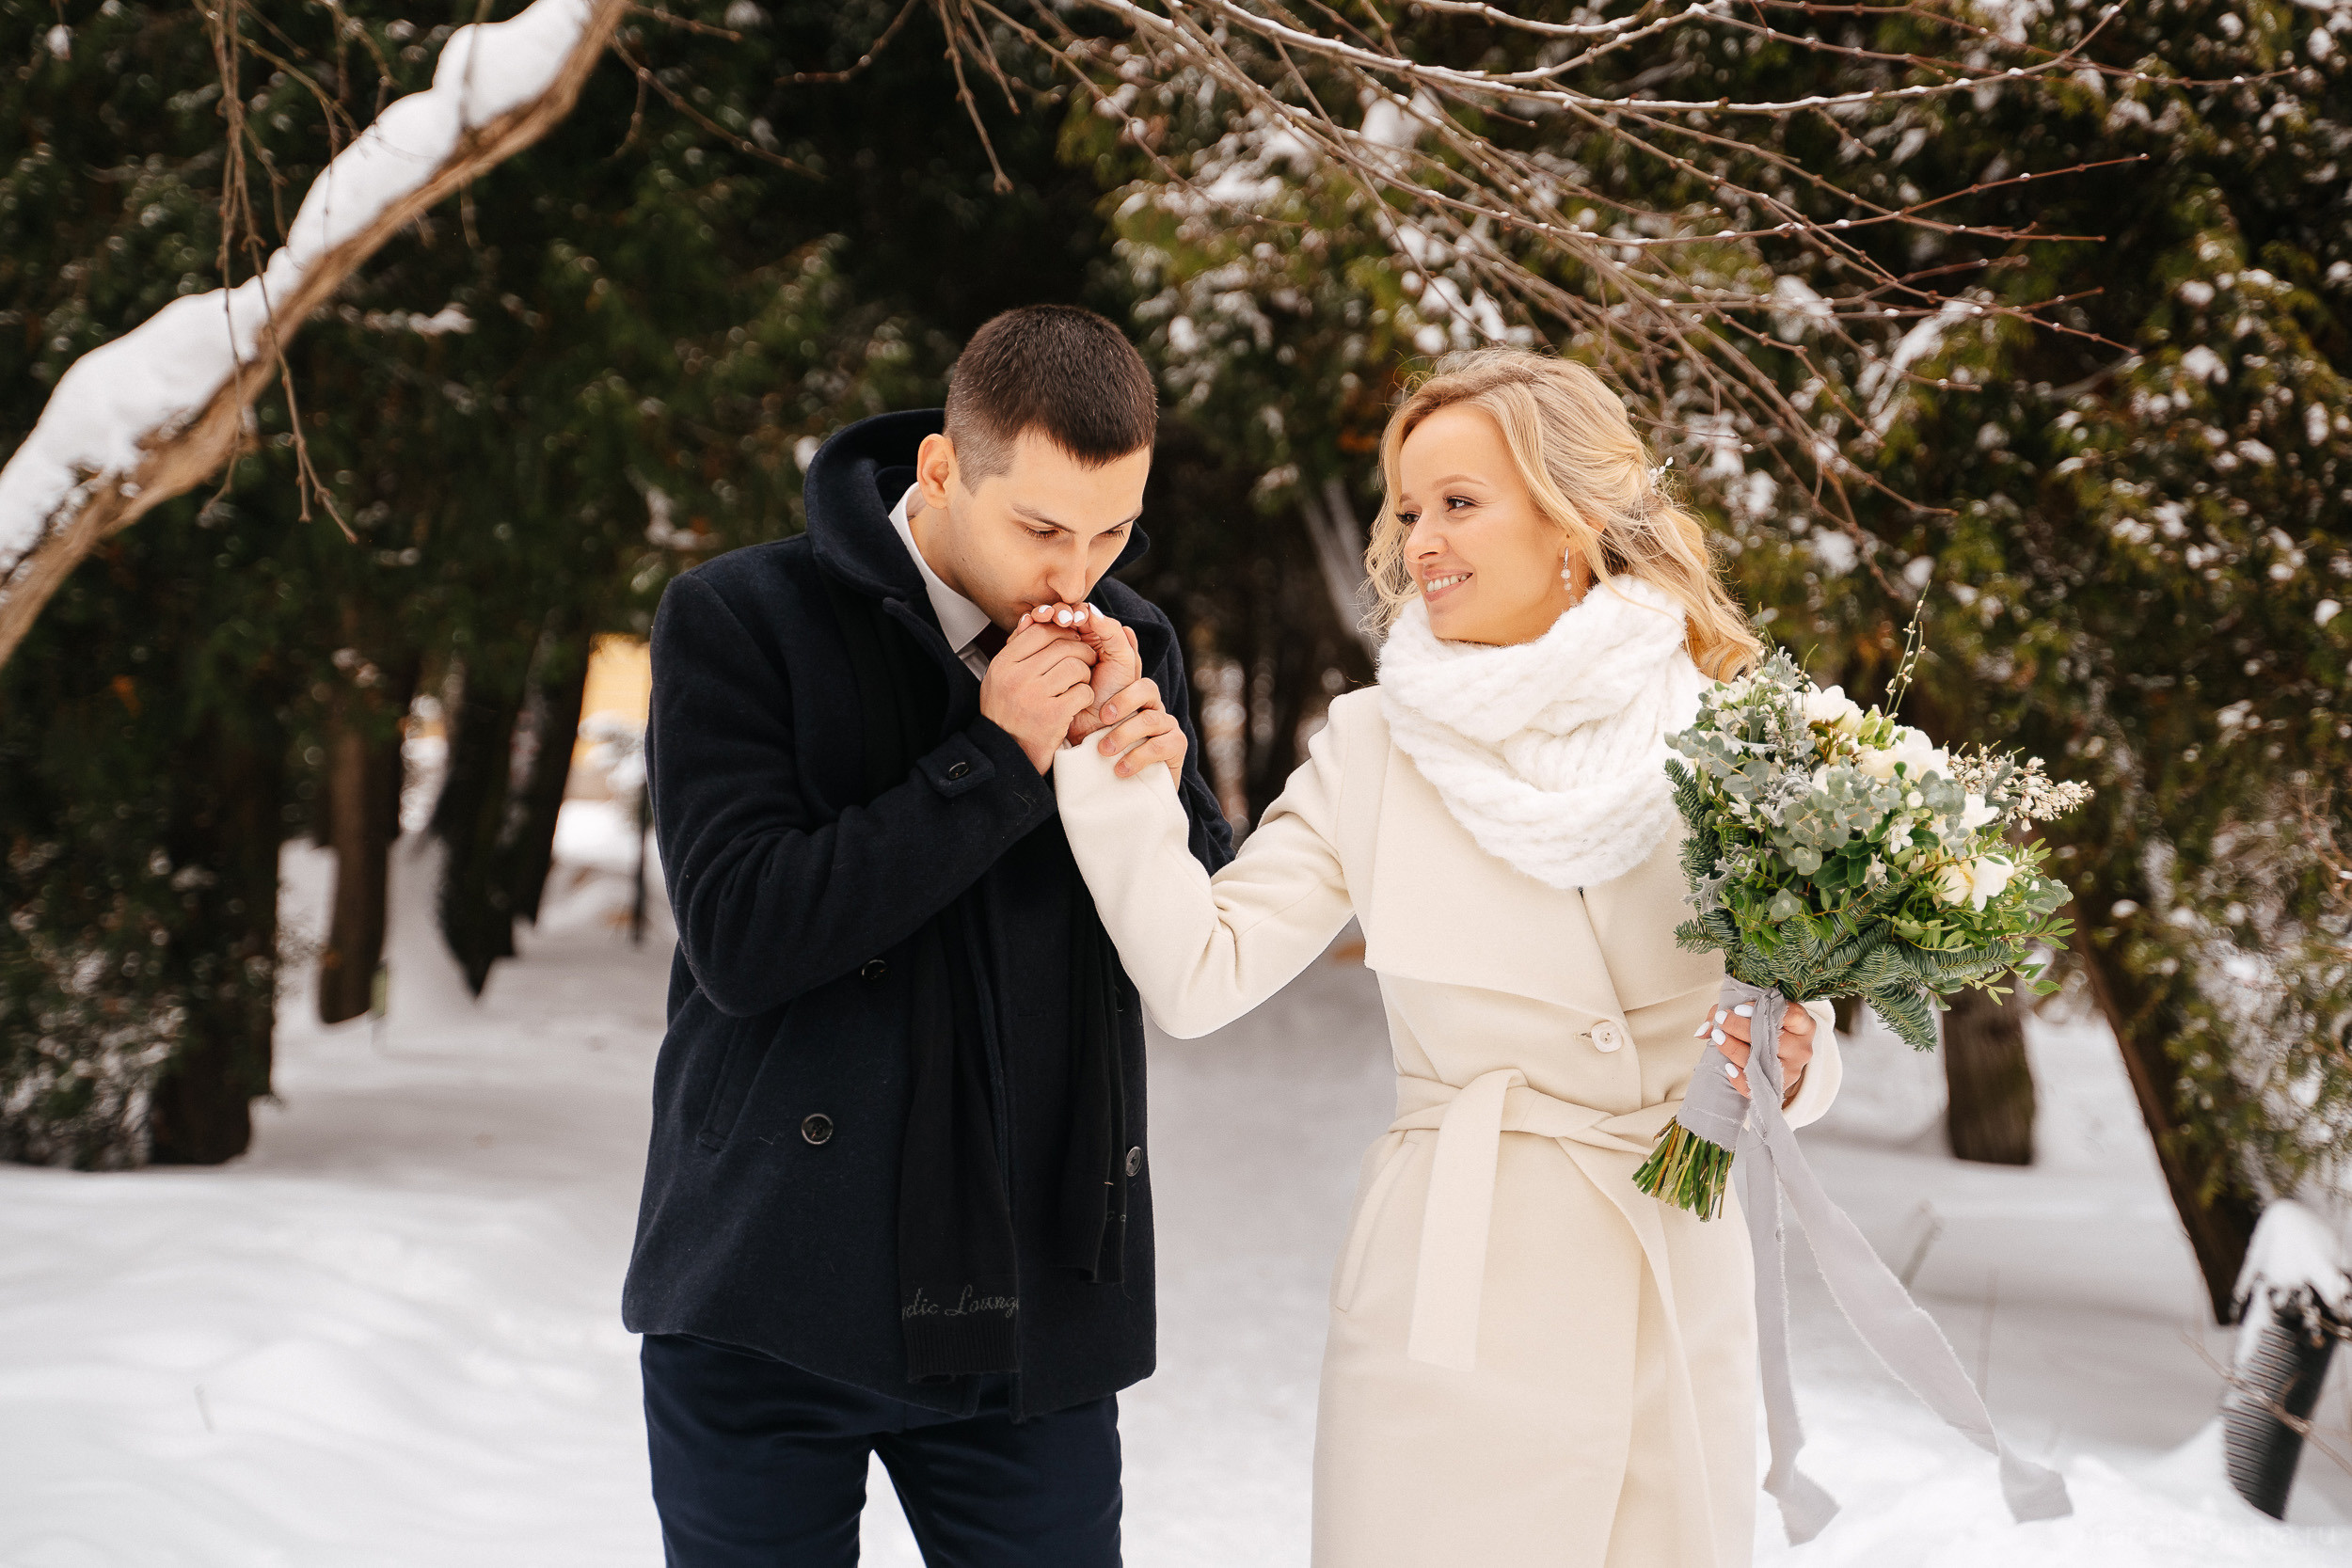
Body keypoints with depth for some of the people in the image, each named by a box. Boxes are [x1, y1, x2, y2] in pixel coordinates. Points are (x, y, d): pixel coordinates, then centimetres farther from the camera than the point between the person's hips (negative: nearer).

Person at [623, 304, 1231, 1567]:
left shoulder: (1131, 646, 6)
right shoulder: (738, 621, -7)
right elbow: (738, 936, -17)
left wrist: (1157, 795, -11)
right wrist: (996, 760, -18)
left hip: (1031, 1309, 3)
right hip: (772, 1297, -3)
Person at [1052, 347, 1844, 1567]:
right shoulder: (1377, 748, 0)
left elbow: (1798, 1017, 8)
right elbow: (1201, 974, -6)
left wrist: (1787, 1061, -13)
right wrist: (1117, 768, -13)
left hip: (1677, 1302, 2)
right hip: (1458, 1312, -1)